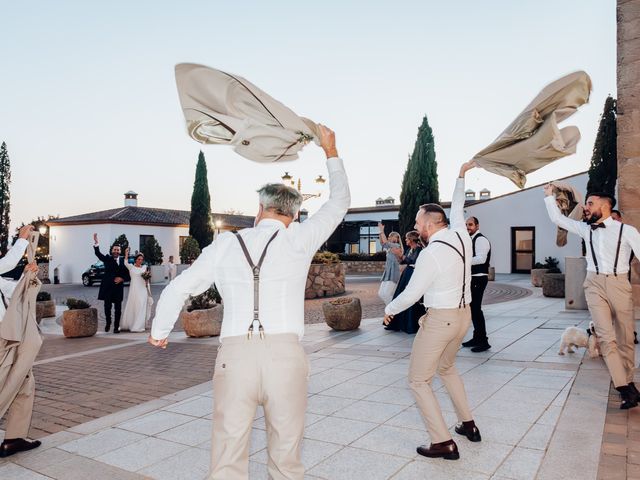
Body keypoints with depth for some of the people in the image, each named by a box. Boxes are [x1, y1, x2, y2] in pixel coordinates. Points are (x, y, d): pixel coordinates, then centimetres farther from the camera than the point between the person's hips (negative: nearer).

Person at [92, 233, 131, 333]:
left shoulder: (124, 260, 5)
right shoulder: (107, 259, 3)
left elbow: (128, 275, 7)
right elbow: (98, 254, -14)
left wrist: (122, 278, -12)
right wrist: (96, 243, -28)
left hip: (118, 288, 1)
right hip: (108, 287, 0)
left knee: (118, 308, 4)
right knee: (107, 307, 8)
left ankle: (116, 326, 14)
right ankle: (108, 323, 31)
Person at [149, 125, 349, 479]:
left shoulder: (225, 244, 11)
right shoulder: (298, 239, 7)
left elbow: (177, 290, 15)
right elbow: (339, 202, 21)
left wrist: (159, 331, 33)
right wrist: (331, 151, 33)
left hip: (234, 356, 1)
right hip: (285, 355, 0)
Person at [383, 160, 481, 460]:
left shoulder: (430, 254, -21)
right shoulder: (461, 235, -2)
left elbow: (411, 294, -15)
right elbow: (457, 208, 19)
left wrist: (390, 309, 3)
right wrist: (461, 176, 32)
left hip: (440, 319, -8)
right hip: (464, 315, 9)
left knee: (418, 380, 3)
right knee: (447, 368, 29)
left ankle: (443, 443, 3)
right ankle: (468, 425, 35)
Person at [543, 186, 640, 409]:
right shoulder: (586, 229, 11)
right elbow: (558, 219, 16)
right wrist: (549, 196, 14)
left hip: (619, 284, -2)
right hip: (595, 284, 2)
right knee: (606, 336, -10)